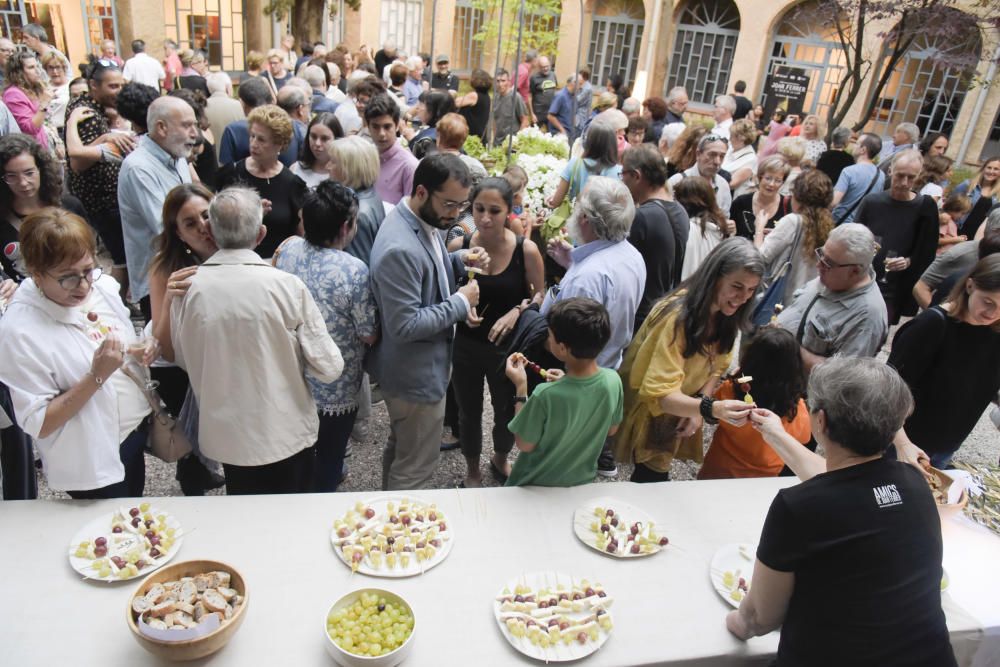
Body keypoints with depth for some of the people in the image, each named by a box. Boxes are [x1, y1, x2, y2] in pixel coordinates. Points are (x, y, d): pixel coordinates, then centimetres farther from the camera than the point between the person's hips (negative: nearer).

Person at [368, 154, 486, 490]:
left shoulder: (425, 221, -1)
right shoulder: (400, 249, -31)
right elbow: (405, 325, -31)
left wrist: (461, 259, -2)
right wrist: (461, 302, -22)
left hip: (416, 367, 11)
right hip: (416, 375, -11)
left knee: (400, 448, 30)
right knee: (415, 469, 9)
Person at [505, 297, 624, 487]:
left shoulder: (546, 395, -35)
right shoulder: (613, 380, -20)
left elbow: (524, 444, -19)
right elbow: (611, 430, -2)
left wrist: (521, 387, -16)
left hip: (534, 486, -4)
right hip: (581, 482, 4)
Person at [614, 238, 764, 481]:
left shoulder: (725, 312, -8)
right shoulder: (677, 315, -32)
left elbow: (717, 365, 2)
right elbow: (660, 394, -37)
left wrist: (698, 409, -13)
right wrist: (712, 408, -51)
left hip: (681, 413, 6)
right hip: (649, 411, -6)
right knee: (653, 479, -3)